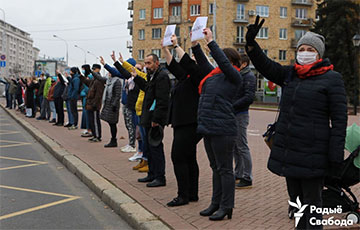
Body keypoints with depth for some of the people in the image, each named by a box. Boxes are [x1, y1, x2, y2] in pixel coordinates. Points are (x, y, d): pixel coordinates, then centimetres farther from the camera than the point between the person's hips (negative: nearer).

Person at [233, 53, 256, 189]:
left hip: (240, 115, -9)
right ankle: (238, 173, 25)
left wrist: (232, 106, -21)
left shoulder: (249, 76, -10)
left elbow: (249, 98, -21)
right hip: (233, 115, 9)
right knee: (235, 147, 14)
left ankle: (247, 179, 0)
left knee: (242, 147, -6)